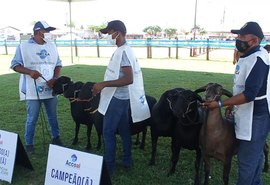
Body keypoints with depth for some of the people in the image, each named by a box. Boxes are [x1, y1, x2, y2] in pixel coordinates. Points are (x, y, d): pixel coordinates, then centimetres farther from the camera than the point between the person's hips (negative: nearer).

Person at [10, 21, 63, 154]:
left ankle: (56, 138, 33)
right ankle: (29, 144, 20)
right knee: (32, 119, 4)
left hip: (50, 89, 4)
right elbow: (15, 65, -4)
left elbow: (58, 64, 9)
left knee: (53, 116, 16)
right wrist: (30, 72, -21)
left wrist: (55, 78, -8)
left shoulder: (52, 46, 8)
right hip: (32, 90, -4)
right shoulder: (24, 47, -5)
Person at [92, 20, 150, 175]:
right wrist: (105, 85, 20)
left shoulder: (123, 52, -21)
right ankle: (127, 160, 30)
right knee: (124, 129, 17)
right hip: (123, 97, 10)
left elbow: (128, 79, -28)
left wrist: (103, 84, -26)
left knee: (108, 131, 0)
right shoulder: (125, 50, 10)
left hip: (117, 98, -10)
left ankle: (109, 166, 12)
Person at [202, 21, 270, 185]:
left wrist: (220, 104, -26)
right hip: (249, 115, 10)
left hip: (256, 117, -10)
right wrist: (232, 104, 19)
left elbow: (249, 94, -29)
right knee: (255, 154, 23)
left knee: (247, 158, 0)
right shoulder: (248, 56, 8)